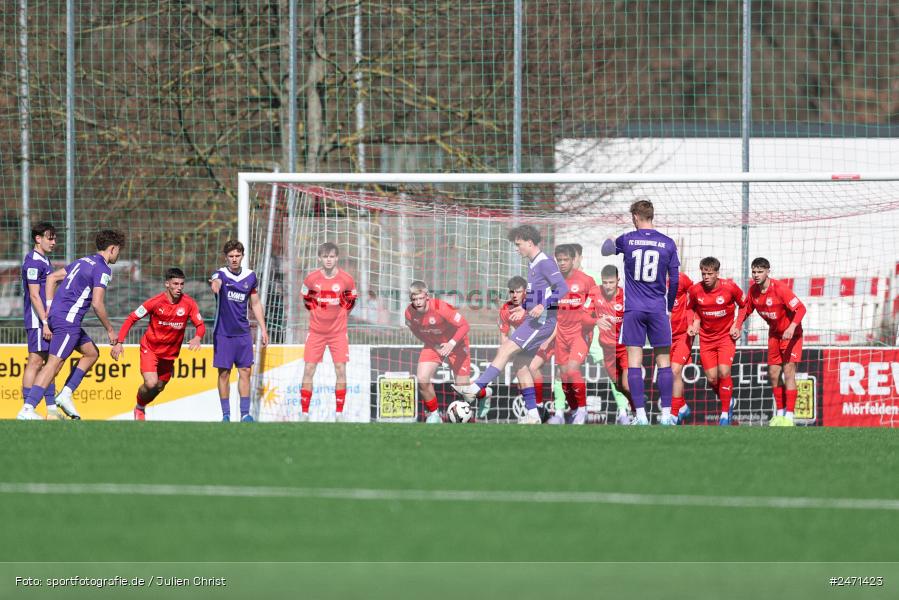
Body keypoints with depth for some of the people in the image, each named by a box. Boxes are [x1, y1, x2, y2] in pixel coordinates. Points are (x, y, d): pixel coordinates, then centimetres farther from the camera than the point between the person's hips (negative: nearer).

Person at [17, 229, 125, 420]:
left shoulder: (83, 262, 19)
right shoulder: (102, 269, -9)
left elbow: (52, 278, 22)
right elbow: (97, 304, -16)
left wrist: (50, 307, 18)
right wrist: (110, 331, -5)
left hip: (57, 314, 10)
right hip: (68, 319, -10)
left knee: (92, 353, 19)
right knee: (54, 363, -15)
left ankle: (65, 395, 12)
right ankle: (27, 409, -23)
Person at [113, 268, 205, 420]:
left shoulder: (189, 303, -11)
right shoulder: (156, 302, -18)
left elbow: (200, 325, -8)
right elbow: (131, 319, -11)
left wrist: (197, 338, -32)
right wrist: (119, 342, -19)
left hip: (170, 353, 4)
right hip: (150, 348, -4)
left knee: (159, 387, 12)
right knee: (151, 383, -20)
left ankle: (141, 406, 42)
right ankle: (139, 408, 10)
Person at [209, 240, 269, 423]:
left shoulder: (250, 277, 6)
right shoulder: (221, 274, -8)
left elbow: (255, 304, 16)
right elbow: (216, 282, -34)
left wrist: (263, 329, 13)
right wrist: (215, 284, -59)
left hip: (243, 332, 3)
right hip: (223, 333, -3)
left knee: (245, 371, 1)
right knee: (224, 373, 1)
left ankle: (245, 413, 5)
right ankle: (226, 414, 8)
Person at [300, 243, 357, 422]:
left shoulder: (346, 279, -8)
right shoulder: (311, 278, -8)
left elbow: (351, 300, 10)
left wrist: (339, 316, 7)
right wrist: (316, 312, 8)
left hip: (338, 332, 0)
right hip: (316, 331, 0)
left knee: (341, 370, -5)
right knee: (308, 370, -3)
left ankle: (339, 413, 3)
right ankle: (304, 412, 3)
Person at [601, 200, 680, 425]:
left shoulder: (627, 240, -1)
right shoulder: (667, 243, 0)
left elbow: (608, 250, 21)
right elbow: (674, 279, 3)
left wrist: (608, 243, 46)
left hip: (633, 309, -1)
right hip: (658, 309, 1)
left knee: (634, 360, 0)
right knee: (663, 361, 5)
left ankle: (640, 414, -7)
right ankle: (666, 414, 2)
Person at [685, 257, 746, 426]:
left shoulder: (729, 287, -13)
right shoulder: (695, 290, -8)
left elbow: (744, 305, 4)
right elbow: (690, 308, 12)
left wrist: (737, 326, -5)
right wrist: (694, 323, -5)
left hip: (726, 336, -2)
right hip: (706, 338, 2)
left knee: (724, 372, -18)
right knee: (711, 378, -2)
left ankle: (725, 414, -6)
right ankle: (726, 401, 28)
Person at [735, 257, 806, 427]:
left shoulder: (780, 289, -26)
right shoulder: (753, 289, -7)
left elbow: (800, 308, -26)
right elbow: (746, 308, 11)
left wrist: (792, 327, -39)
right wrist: (738, 326, -3)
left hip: (790, 333, -7)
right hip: (774, 334, 7)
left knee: (788, 371, -14)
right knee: (773, 373, 8)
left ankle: (789, 415, -15)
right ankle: (780, 412, 20)